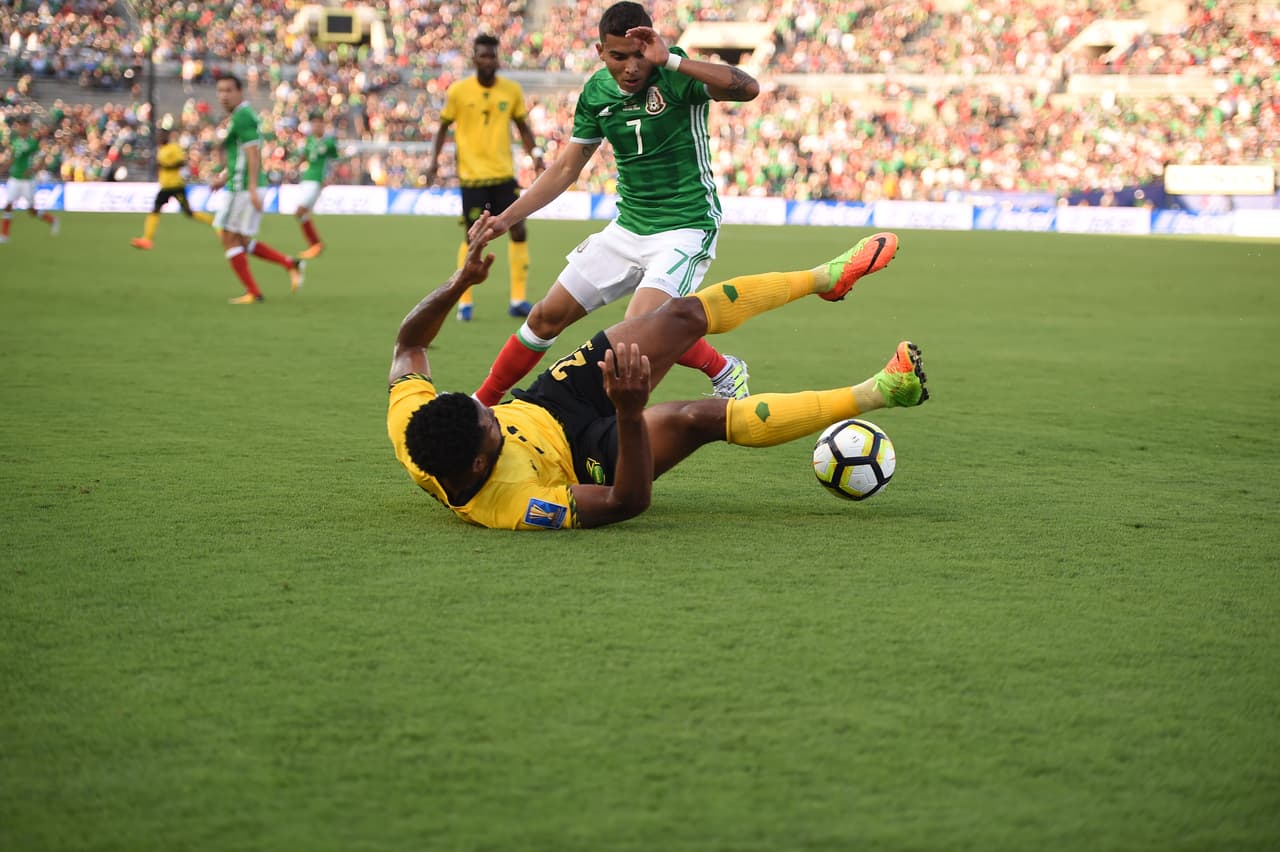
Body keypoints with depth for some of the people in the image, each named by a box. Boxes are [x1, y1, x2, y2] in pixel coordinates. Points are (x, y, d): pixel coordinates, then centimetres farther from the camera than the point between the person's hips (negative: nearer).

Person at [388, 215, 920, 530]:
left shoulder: (407, 423, -30)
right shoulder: (511, 508, -46)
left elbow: (410, 343, -8)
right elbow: (628, 501, -40)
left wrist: (459, 282, -18)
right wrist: (630, 411, -55)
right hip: (589, 450, -6)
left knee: (685, 316, 0)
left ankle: (827, 276, 21)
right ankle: (873, 394, -6)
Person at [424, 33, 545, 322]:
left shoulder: (512, 90, 1)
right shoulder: (458, 91, -5)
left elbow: (522, 126, 12)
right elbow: (443, 127, 5)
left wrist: (535, 154, -2)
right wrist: (434, 159, -5)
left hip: (504, 174, 3)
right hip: (472, 175, -3)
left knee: (519, 231, -2)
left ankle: (518, 300, 8)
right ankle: (464, 302, 13)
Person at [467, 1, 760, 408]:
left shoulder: (675, 74, -17)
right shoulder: (596, 92, 0)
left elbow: (748, 88, -34)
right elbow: (567, 167, 10)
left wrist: (671, 60, -40)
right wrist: (506, 219, 4)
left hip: (685, 227, -6)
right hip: (627, 226, 6)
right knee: (548, 316, 9)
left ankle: (726, 372, 2)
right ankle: (481, 404, 26)